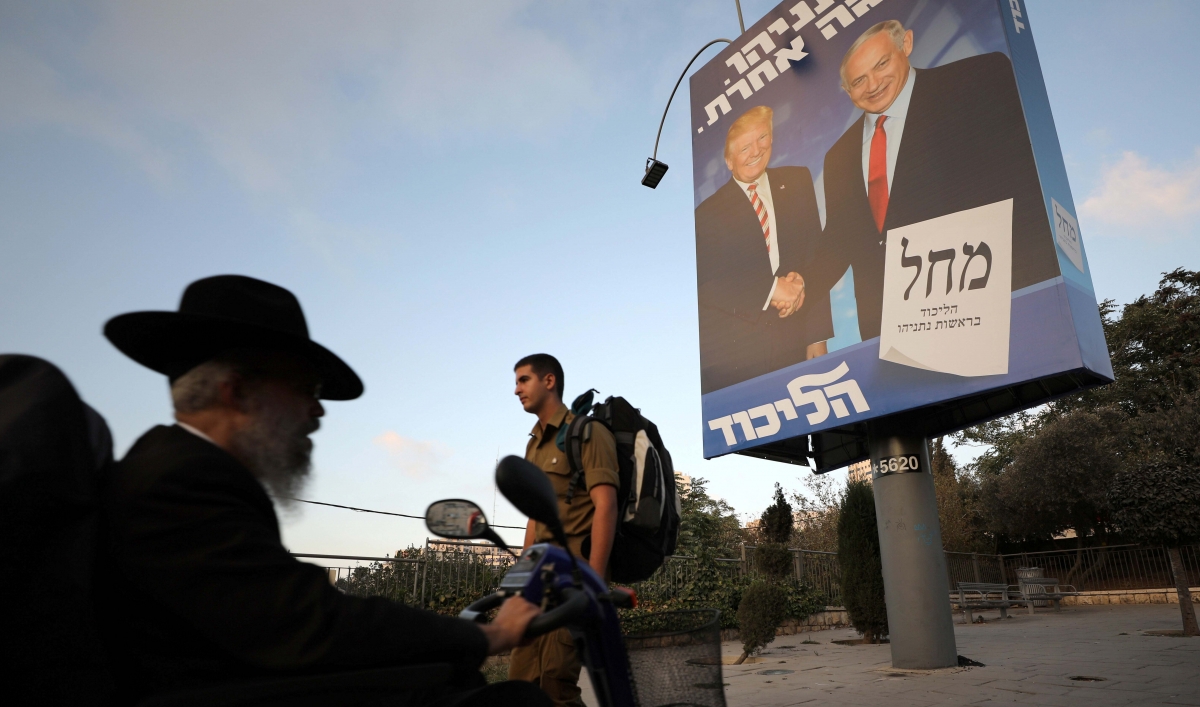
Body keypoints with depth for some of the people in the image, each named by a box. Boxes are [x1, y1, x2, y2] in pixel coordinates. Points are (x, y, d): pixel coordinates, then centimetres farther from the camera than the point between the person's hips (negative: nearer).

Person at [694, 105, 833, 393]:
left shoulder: (798, 183, 7)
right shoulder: (707, 213, -5)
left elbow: (815, 258, 6)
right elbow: (704, 288, -11)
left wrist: (818, 335, 3)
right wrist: (770, 289, -16)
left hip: (793, 348, 3)